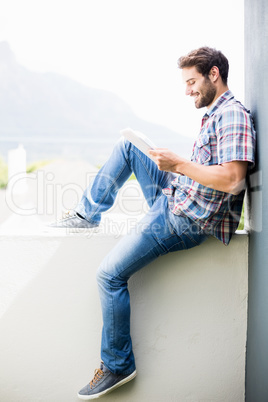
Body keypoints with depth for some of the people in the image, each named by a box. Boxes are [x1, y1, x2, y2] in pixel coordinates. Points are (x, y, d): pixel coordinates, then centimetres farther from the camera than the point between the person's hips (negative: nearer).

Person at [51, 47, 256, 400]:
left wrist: (179, 164, -21)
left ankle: (117, 366, 5)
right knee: (127, 144, 13)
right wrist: (174, 163, 12)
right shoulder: (215, 114, 16)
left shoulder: (233, 116, -16)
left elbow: (232, 180, -27)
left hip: (185, 220, -10)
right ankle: (88, 214, 18)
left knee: (110, 274, -12)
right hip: (174, 197, 10)